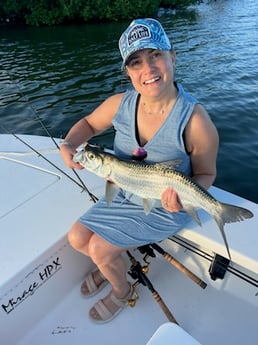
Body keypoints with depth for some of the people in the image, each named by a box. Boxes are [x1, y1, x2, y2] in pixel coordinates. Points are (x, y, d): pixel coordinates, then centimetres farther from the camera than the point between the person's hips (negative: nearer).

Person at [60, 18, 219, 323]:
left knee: (100, 248, -9)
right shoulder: (120, 103, -14)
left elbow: (206, 174, -13)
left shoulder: (195, 121, -28)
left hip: (164, 209, -5)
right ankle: (111, 262, 40)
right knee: (77, 238, 6)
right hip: (122, 195, 6)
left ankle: (122, 291, 26)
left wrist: (185, 196, -34)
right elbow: (89, 123, 5)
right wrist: (68, 144, -16)